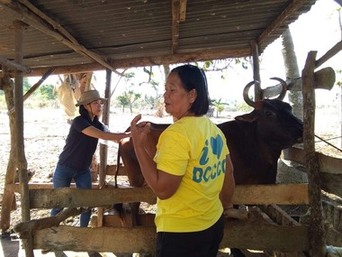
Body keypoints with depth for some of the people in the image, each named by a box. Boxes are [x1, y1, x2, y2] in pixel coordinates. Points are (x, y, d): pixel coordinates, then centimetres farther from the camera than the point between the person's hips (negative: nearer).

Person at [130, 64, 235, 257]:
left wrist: (138, 145, -20)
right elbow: (228, 173, 12)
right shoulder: (215, 130, 3)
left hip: (181, 231, -8)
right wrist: (226, 206, 26)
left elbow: (162, 189, -24)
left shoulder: (177, 133, -23)